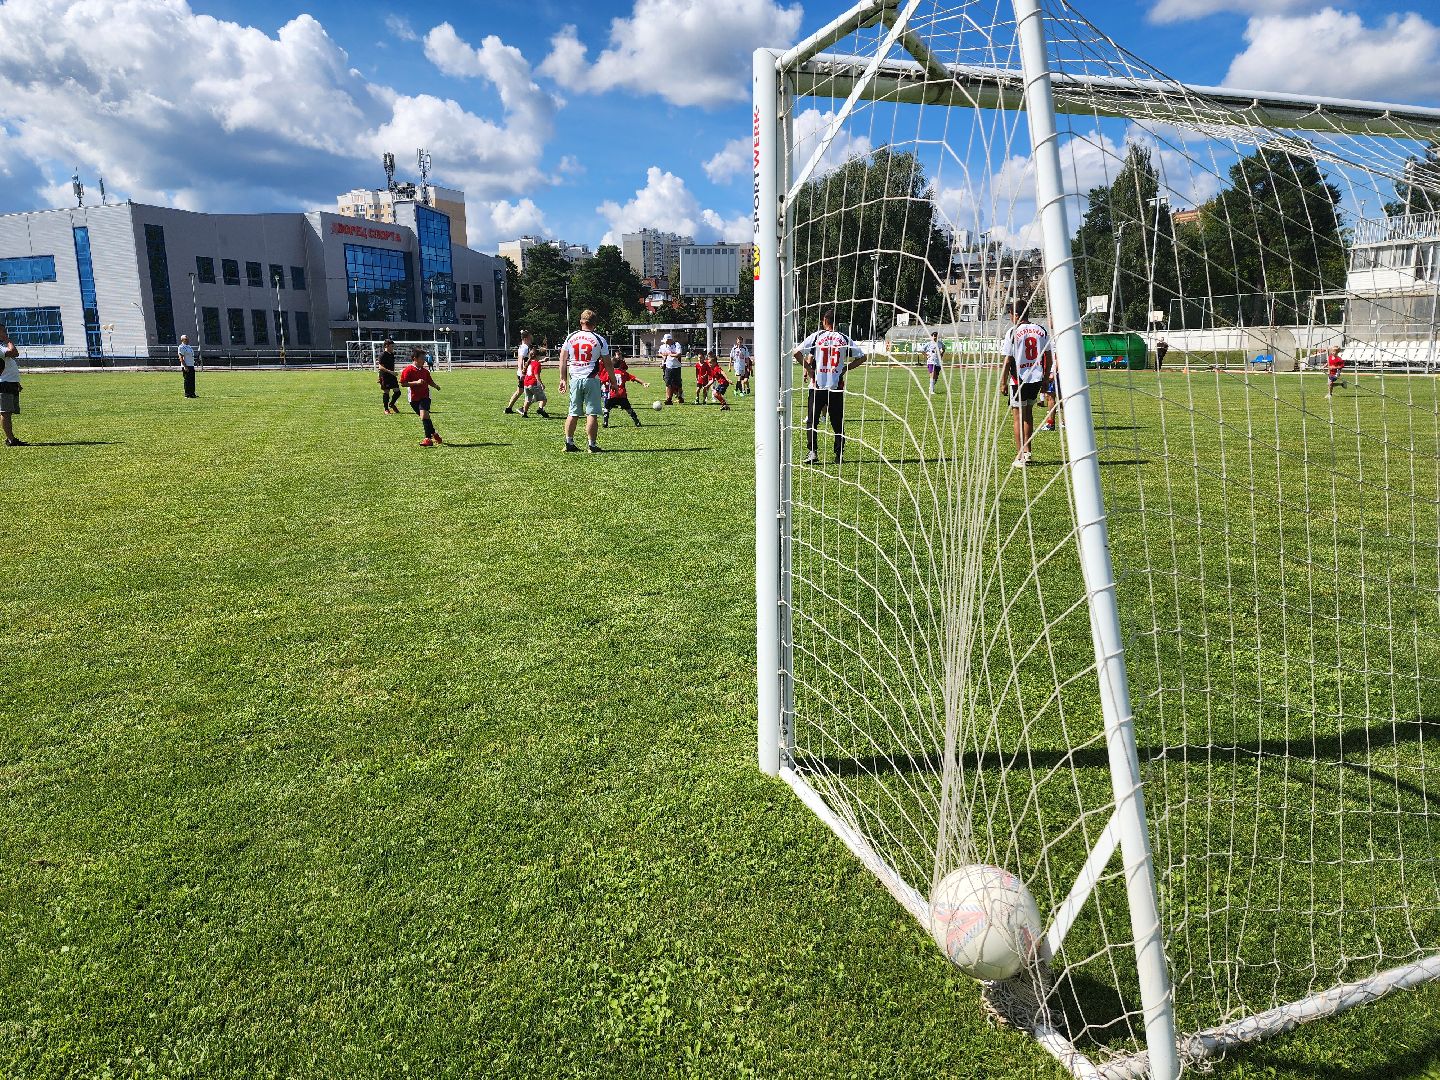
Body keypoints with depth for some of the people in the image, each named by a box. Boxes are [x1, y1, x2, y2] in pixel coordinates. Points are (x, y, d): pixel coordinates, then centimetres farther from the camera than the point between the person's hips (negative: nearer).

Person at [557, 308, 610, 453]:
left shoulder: (570, 338, 7)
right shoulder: (599, 340, -2)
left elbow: (563, 360, 8)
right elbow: (607, 363, 1)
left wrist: (563, 379, 16)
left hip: (575, 379, 3)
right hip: (592, 380, -3)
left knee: (573, 413, 10)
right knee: (592, 414, 0)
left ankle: (569, 443, 12)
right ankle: (591, 444, 2)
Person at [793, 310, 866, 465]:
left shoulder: (816, 336, -1)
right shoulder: (844, 339, 4)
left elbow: (797, 353, -9)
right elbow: (862, 357, 6)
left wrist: (808, 369, 0)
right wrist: (845, 368, 11)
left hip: (817, 385, -2)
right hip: (837, 387, 2)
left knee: (812, 421, 8)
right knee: (838, 423, 10)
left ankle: (812, 452, -2)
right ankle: (839, 455, 11)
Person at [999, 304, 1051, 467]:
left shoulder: (1013, 332, -10)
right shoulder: (1041, 330, 5)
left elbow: (1007, 360, -11)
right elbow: (1048, 357, 8)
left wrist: (1003, 382, -3)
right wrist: (1045, 378, 17)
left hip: (1018, 380, -5)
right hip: (1036, 378, 5)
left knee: (1018, 417, 2)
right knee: (1028, 413, 20)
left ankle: (1020, 457, 2)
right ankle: (1027, 452, 25)